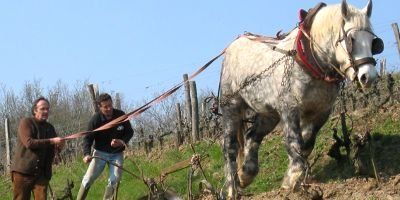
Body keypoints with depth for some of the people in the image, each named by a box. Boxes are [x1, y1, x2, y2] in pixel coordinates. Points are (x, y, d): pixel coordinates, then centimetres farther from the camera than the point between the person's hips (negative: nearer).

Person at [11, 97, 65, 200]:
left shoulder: (50, 127, 16)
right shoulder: (26, 122, -2)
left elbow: (53, 150, 17)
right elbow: (29, 143, -17)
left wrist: (59, 146, -8)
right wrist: (51, 141, -20)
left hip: (42, 173, 4)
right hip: (23, 171, -4)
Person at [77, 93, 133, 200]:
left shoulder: (121, 115, -13)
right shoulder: (95, 119, -18)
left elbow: (129, 132, 0)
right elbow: (88, 138, -14)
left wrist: (122, 141, -22)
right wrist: (86, 154, -31)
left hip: (117, 153, 2)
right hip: (100, 153, -1)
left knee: (115, 180, -7)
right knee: (88, 178, -8)